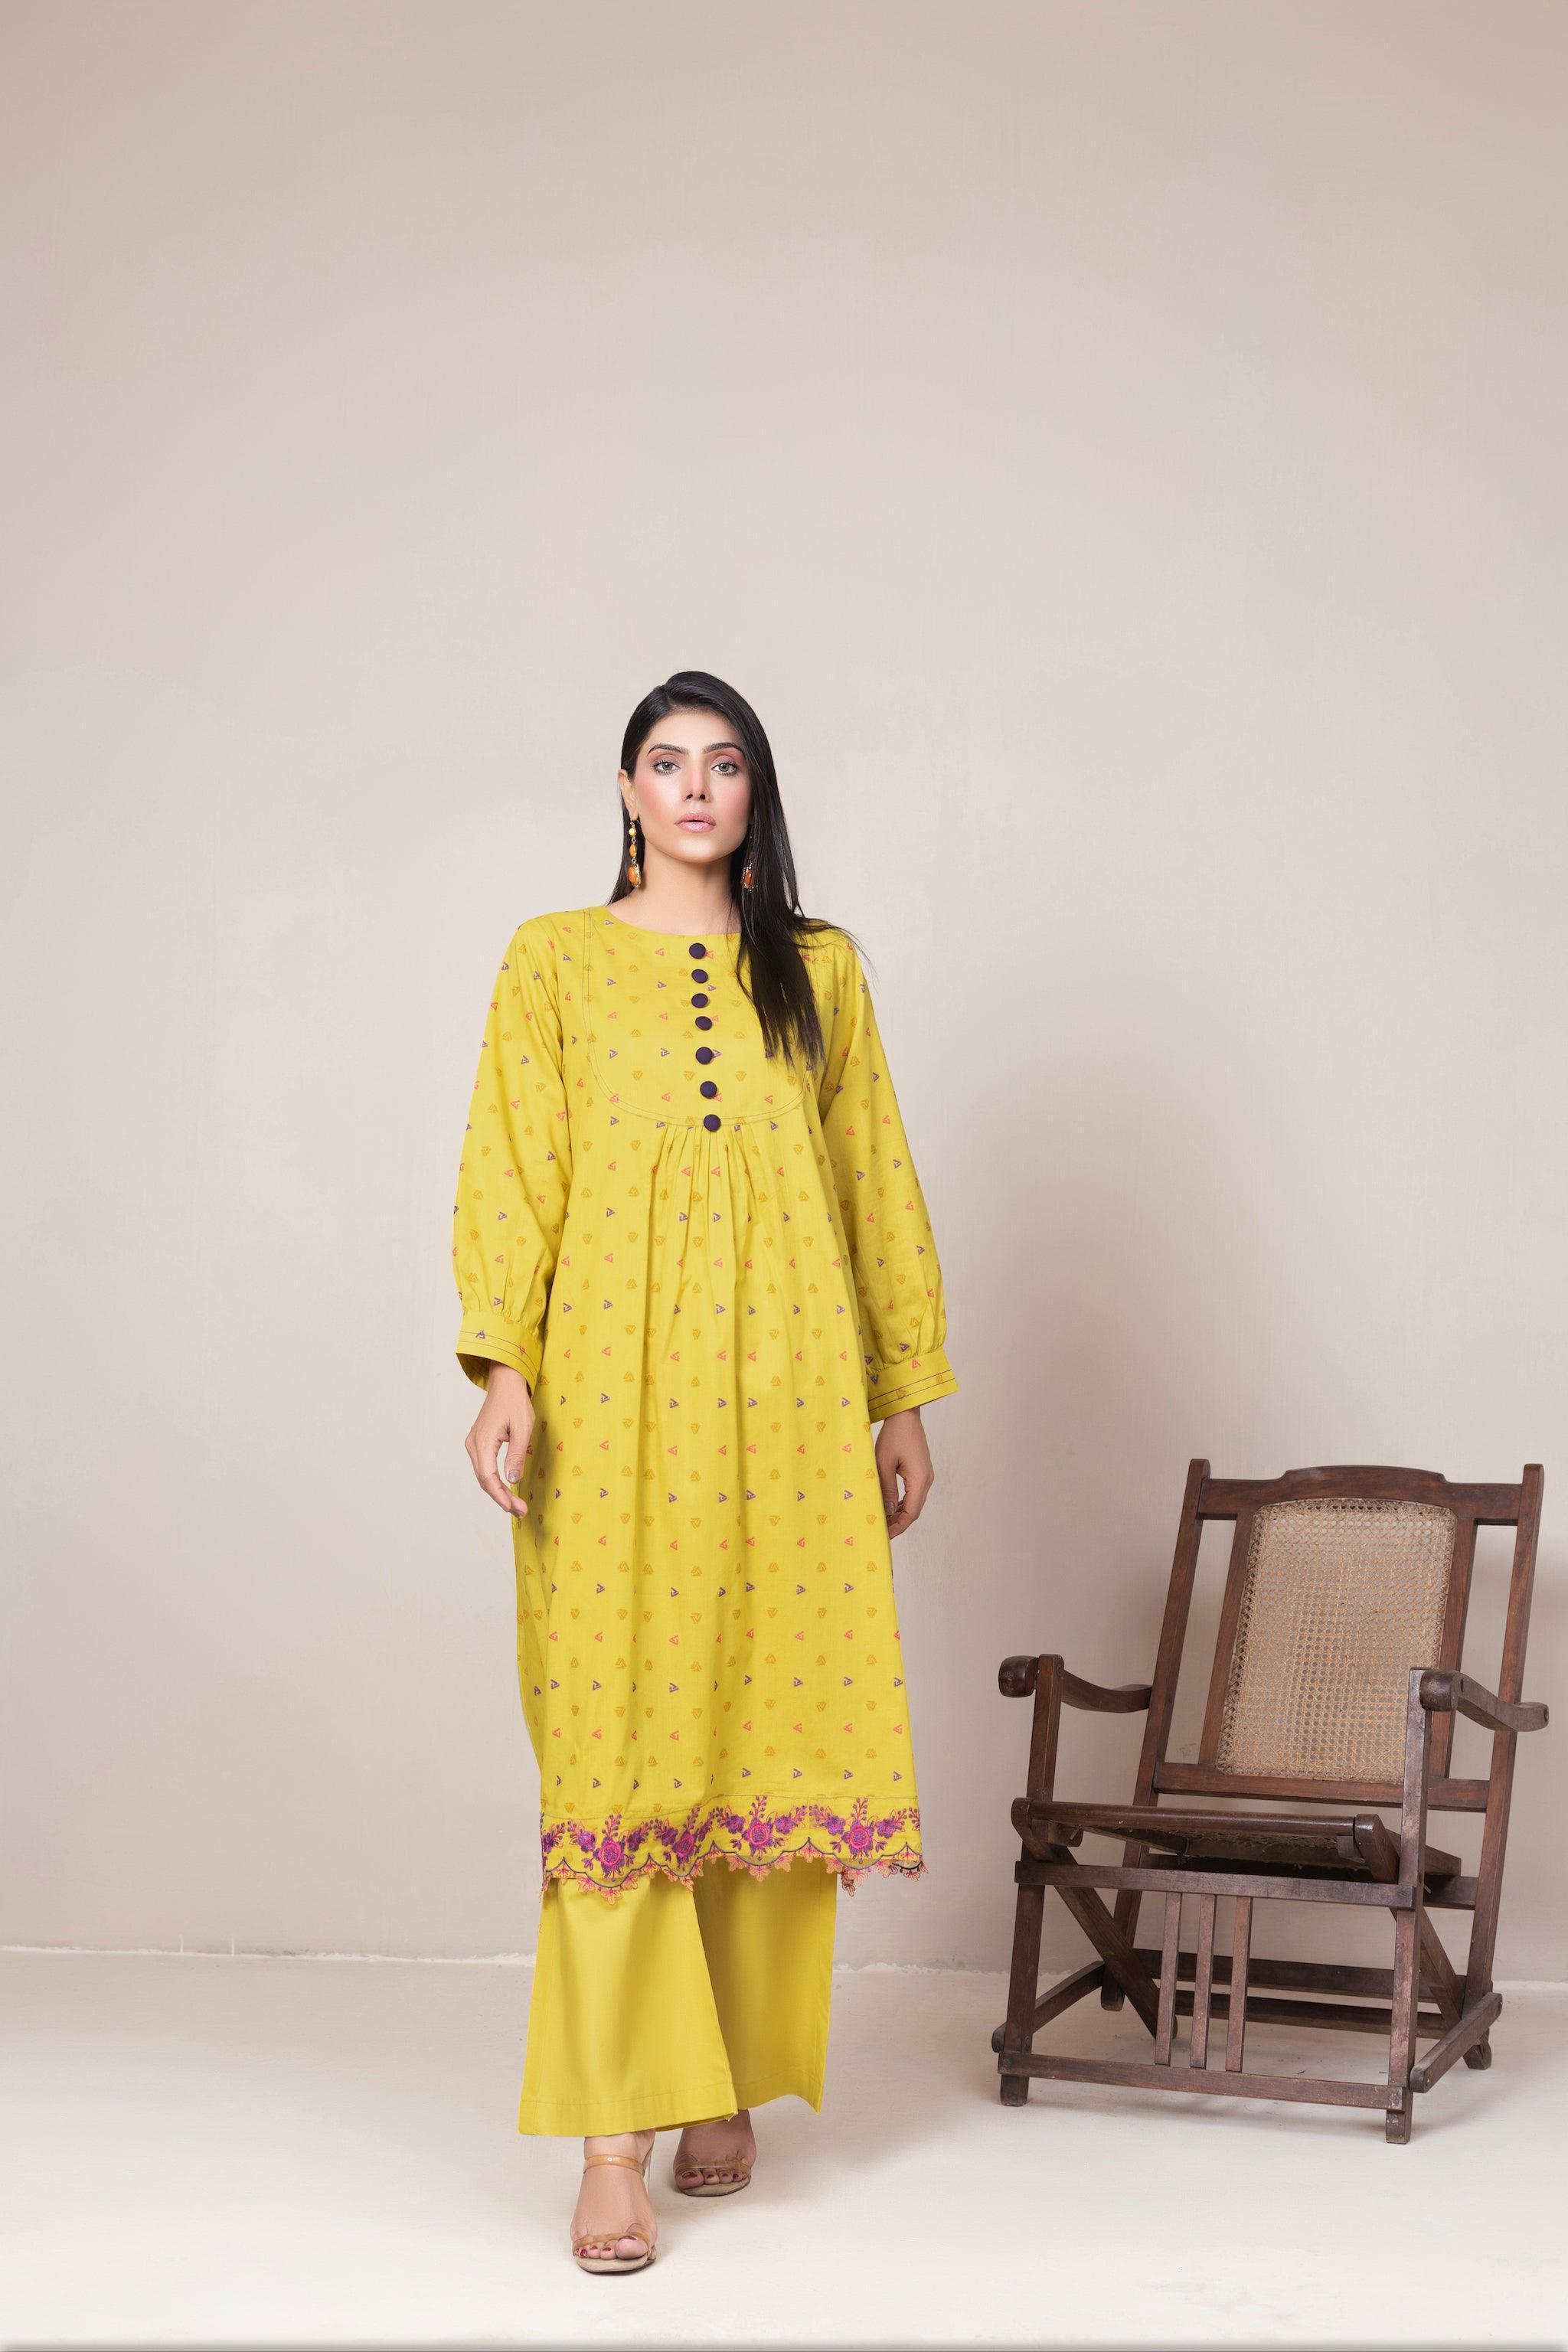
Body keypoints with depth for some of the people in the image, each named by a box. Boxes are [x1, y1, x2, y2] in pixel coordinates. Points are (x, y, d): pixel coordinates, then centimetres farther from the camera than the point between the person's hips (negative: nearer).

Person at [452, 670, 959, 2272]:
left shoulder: (819, 972, 14)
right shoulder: (554, 964, 9)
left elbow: (878, 1186, 14)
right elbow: (508, 1176, 2)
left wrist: (906, 1395, 10)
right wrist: (503, 1371, -10)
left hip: (786, 1399, 2)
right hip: (617, 1397, -2)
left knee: (773, 1726, 2)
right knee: (614, 1737, -8)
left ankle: (733, 2083, 17)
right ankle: (616, 2136, -8)